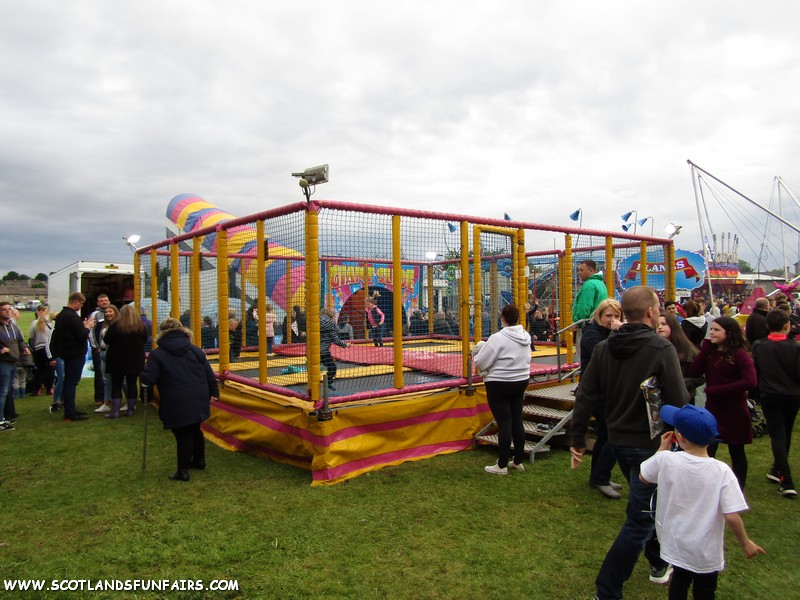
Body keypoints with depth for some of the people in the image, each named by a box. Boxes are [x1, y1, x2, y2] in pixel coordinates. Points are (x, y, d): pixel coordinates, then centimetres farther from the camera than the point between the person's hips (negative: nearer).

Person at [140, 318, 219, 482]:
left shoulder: (157, 354, -5)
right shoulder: (195, 350, 8)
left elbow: (147, 379, -11)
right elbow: (209, 374, 9)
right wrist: (214, 393, 19)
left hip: (177, 405, -5)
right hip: (198, 401, 5)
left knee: (183, 435, 3)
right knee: (195, 430, 23)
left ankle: (183, 471, 10)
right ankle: (199, 460, 38)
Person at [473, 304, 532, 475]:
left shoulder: (498, 338, -20)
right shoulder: (526, 336, 1)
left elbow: (480, 363, -17)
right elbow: (526, 359, 11)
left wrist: (476, 353, 4)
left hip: (499, 385, -7)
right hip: (521, 381, 7)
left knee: (504, 423, -1)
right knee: (517, 421, 14)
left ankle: (502, 465, 9)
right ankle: (518, 461, 25)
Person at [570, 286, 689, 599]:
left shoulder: (603, 348, -1)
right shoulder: (661, 348, -18)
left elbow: (585, 396, -2)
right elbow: (679, 401, -20)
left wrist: (577, 439, 4)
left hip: (618, 441, 7)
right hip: (651, 444, -7)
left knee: (648, 505, 27)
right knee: (639, 521, 3)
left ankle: (659, 564, 46)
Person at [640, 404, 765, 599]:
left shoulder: (665, 460, -19)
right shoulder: (722, 472, -23)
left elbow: (643, 477, 0)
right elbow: (732, 516, -21)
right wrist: (746, 543, -3)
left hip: (675, 545, 1)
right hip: (706, 554, -1)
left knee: (680, 580, 26)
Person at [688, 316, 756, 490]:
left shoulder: (739, 354, -12)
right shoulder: (709, 351, 5)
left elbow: (750, 382, -23)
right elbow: (693, 373, -6)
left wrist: (717, 389, -22)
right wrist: (705, 347, -9)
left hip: (734, 410, -5)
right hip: (713, 408, 5)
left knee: (736, 452, 11)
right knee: (706, 452, 3)